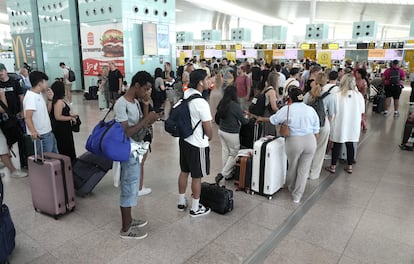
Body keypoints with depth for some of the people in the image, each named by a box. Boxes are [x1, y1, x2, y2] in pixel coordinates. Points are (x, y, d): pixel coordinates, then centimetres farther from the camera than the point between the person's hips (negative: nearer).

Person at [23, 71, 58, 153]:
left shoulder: (40, 94, 11)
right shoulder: (31, 97, -17)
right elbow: (28, 118, -25)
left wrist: (50, 99, 3)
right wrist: (33, 131, -41)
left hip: (48, 132, 9)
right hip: (40, 135, -9)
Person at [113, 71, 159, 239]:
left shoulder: (135, 102, 7)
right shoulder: (121, 104, -22)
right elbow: (126, 133, -26)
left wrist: (149, 121, -5)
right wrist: (145, 120, -24)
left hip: (135, 152, 9)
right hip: (127, 154, -9)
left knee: (131, 187, 20)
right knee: (128, 188, 3)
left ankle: (129, 220, 37)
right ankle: (126, 229, 19)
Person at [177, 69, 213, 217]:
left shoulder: (186, 93, -3)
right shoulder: (202, 103, -24)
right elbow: (208, 128, -17)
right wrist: (210, 137, 2)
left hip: (184, 140, 8)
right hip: (197, 145, -8)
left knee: (184, 172, 20)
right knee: (197, 177, 7)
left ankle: (181, 202, 36)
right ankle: (195, 209, 23)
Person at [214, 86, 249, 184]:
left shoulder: (221, 103, 0)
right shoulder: (235, 106, -19)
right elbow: (243, 121, -11)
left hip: (221, 130, 7)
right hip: (231, 133, -7)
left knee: (225, 152, 14)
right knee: (234, 154, 8)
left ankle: (227, 174, 24)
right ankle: (222, 174, 3)